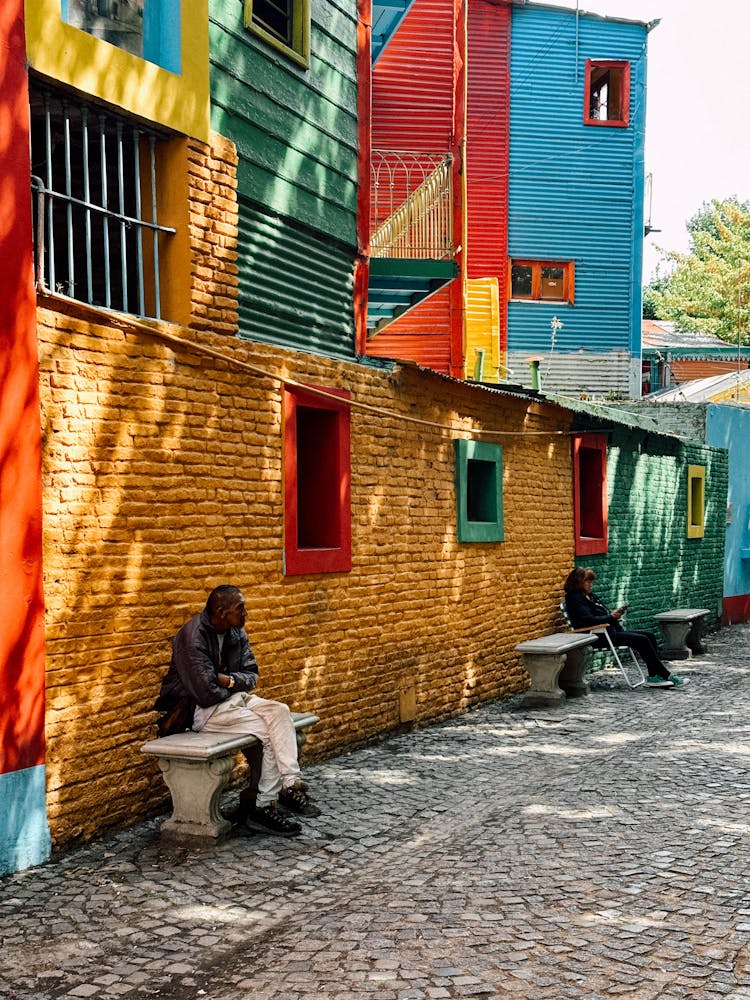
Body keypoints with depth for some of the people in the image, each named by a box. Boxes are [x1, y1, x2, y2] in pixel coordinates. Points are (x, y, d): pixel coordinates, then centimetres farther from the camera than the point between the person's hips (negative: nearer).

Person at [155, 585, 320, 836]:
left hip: (231, 698, 8)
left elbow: (251, 676, 7)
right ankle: (263, 807, -13)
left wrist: (229, 680, -15)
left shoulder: (236, 633, 3)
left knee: (279, 711, -18)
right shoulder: (193, 638, -23)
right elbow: (207, 693, -26)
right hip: (199, 710, -8)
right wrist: (236, 686, -7)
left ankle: (290, 784, -24)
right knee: (268, 732, -21)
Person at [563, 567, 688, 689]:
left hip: (611, 630, 10)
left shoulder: (590, 596, 21)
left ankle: (654, 677, -9)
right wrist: (612, 617, -15)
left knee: (650, 636, -3)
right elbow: (588, 620, -21)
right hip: (598, 637, -10)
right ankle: (666, 676, -11)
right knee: (642, 640, -19)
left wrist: (615, 614, 0)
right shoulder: (575, 598, -8)